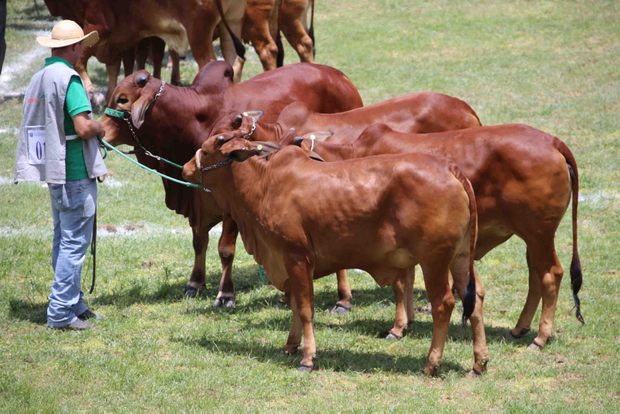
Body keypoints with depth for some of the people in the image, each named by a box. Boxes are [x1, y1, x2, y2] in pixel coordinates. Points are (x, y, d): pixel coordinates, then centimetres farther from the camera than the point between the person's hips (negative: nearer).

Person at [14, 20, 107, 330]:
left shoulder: (38, 79, 10)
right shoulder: (68, 78, -17)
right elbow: (83, 127, -25)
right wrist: (100, 128, -3)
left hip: (54, 173, 9)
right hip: (76, 173, -9)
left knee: (63, 240, 16)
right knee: (74, 242, -3)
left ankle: (74, 305, 24)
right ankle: (61, 312, -2)